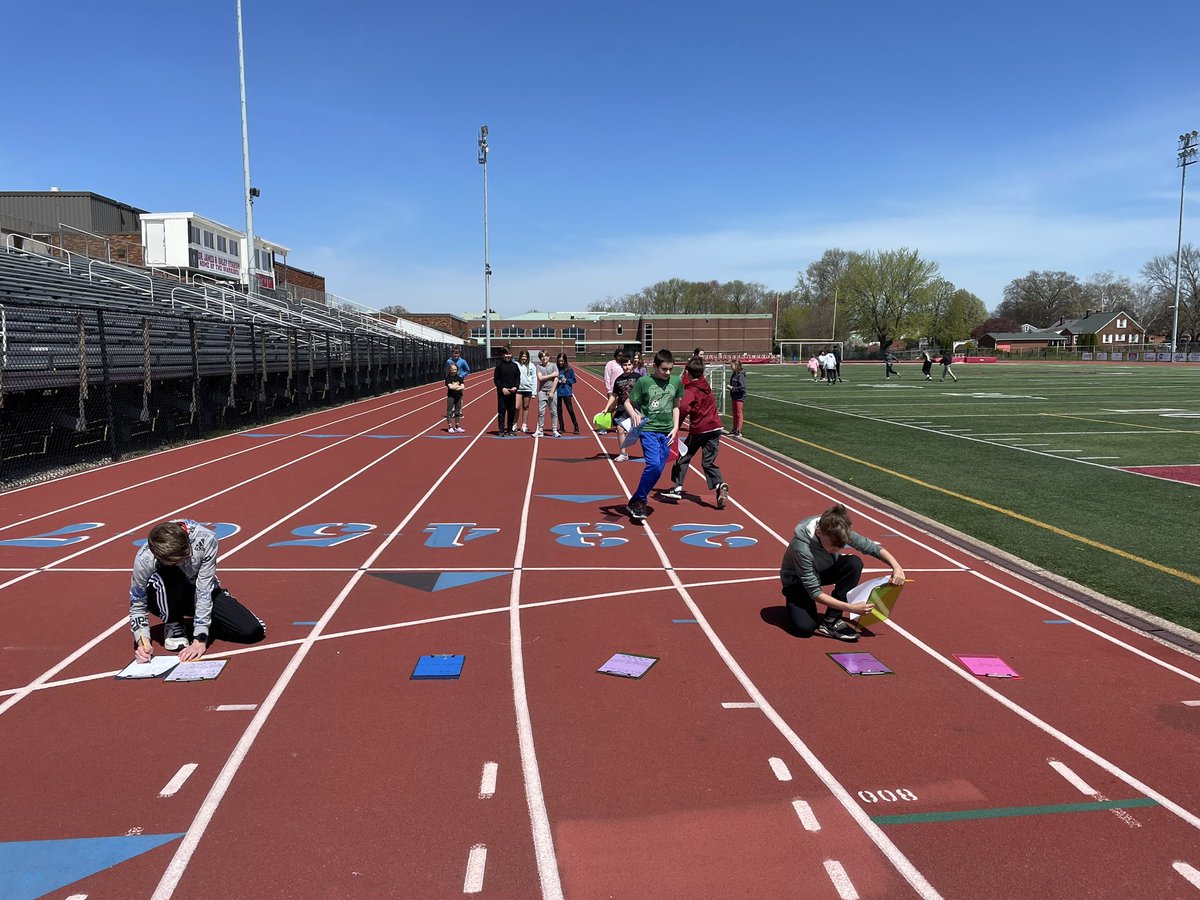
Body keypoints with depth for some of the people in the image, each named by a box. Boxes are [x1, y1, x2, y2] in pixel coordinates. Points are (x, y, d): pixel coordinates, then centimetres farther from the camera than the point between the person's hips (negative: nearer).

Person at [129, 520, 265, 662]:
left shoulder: (205, 539, -33)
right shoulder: (144, 559, -30)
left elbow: (204, 591, -29)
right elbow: (137, 605, -17)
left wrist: (200, 640, -31)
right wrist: (143, 642, -33)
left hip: (199, 593, 1)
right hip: (167, 600, -1)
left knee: (253, 631, -18)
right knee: (167, 576, -39)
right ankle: (173, 625, -9)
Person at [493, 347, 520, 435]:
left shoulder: (514, 365, 8)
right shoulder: (499, 365, -2)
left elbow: (518, 378, 10)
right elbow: (496, 379, -2)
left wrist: (516, 387, -7)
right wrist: (502, 388, -13)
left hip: (512, 392, 3)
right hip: (502, 392, -3)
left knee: (512, 411, 6)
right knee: (501, 411, -3)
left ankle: (510, 430, 16)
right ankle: (501, 430, 1)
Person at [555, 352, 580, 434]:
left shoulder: (569, 369, -3)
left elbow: (573, 380, 3)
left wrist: (566, 380, -12)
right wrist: (556, 381, -11)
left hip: (566, 392, -3)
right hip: (557, 392, 3)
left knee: (570, 409, -5)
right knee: (559, 410, 8)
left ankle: (576, 427, 2)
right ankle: (562, 427, 17)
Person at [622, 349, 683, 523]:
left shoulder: (676, 381, 4)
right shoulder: (643, 381, -6)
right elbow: (628, 402, 1)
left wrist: (675, 427, 7)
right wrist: (633, 414, -19)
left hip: (666, 432, 5)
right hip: (648, 429, -4)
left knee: (658, 469, 4)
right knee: (653, 464, -20)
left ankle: (637, 501, 19)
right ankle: (638, 501, -4)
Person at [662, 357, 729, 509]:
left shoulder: (691, 390, -12)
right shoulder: (705, 384, 9)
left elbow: (683, 407, -29)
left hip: (698, 429, -5)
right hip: (715, 427, 6)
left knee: (683, 457, 14)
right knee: (709, 462, 6)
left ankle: (677, 488, 18)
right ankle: (719, 485, -18)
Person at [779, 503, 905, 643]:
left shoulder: (838, 532, -26)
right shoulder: (801, 548, -39)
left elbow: (871, 547, -13)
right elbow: (814, 592, -34)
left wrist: (896, 567, -29)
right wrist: (852, 608, -37)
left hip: (823, 572, 7)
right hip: (798, 582, -7)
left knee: (854, 563, -26)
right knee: (805, 627, -33)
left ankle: (831, 621, -16)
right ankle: (795, 606, 2)